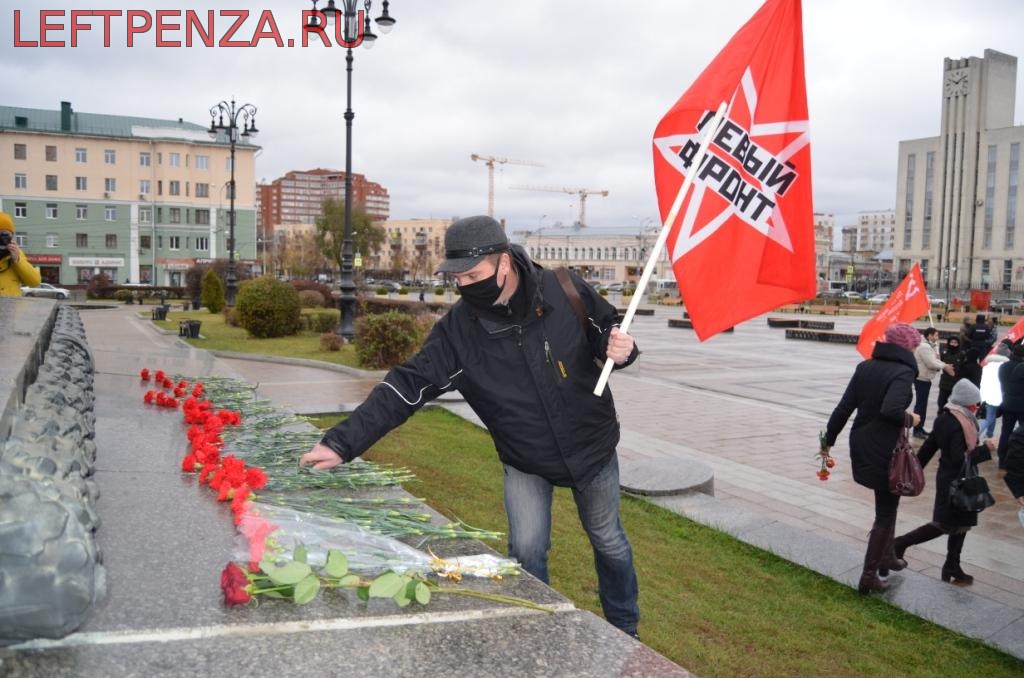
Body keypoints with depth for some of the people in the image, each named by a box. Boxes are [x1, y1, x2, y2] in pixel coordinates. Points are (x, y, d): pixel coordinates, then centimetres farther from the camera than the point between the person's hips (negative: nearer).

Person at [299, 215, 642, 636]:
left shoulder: (566, 292, -21)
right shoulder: (457, 329, -19)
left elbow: (609, 330, -4)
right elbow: (406, 385, -22)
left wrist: (620, 349, -28)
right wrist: (342, 442, -29)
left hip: (592, 447, 0)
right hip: (524, 463, 0)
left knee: (609, 542, 17)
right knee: (527, 552, -7)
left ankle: (625, 632, 43)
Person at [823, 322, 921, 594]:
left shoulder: (866, 367, 4)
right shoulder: (903, 372, -17)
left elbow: (844, 406, 4)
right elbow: (892, 410, -32)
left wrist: (829, 438, 11)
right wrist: (910, 419, -11)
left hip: (861, 446, 7)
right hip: (886, 451, -7)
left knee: (886, 503, 27)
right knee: (885, 513, 7)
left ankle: (886, 556, 41)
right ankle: (868, 578, 12)